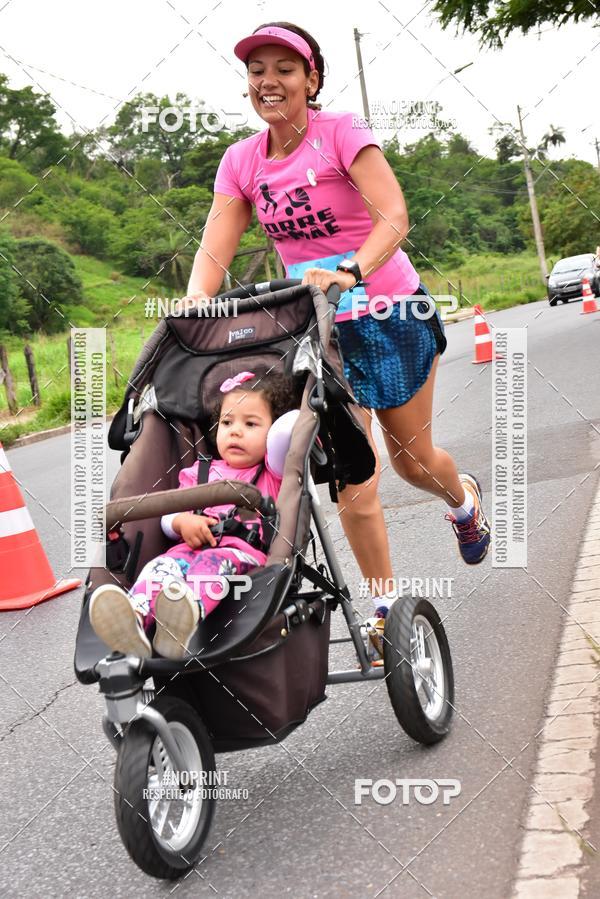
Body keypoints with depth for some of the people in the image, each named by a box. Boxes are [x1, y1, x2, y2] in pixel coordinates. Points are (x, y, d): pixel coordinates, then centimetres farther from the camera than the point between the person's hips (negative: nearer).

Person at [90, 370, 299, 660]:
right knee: (162, 565, -29)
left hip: (248, 552, -3)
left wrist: (304, 413, 20)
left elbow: (284, 434, -2)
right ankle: (134, 620, -58)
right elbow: (169, 515, 22)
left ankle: (189, 615, -67)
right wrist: (183, 522, 0)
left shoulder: (273, 471, 21)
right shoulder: (202, 472, 32)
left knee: (214, 562, -37)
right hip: (195, 547, 4)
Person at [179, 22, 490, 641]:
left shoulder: (341, 133, -14)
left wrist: (350, 273, -44)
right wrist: (195, 300, -31)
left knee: (411, 459, 11)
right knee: (352, 481, -2)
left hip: (389, 314, -3)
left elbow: (394, 216, -25)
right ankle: (385, 607, 14)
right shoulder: (241, 161, -1)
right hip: (317, 328, 3)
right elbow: (215, 247, -9)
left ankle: (464, 499, 48)